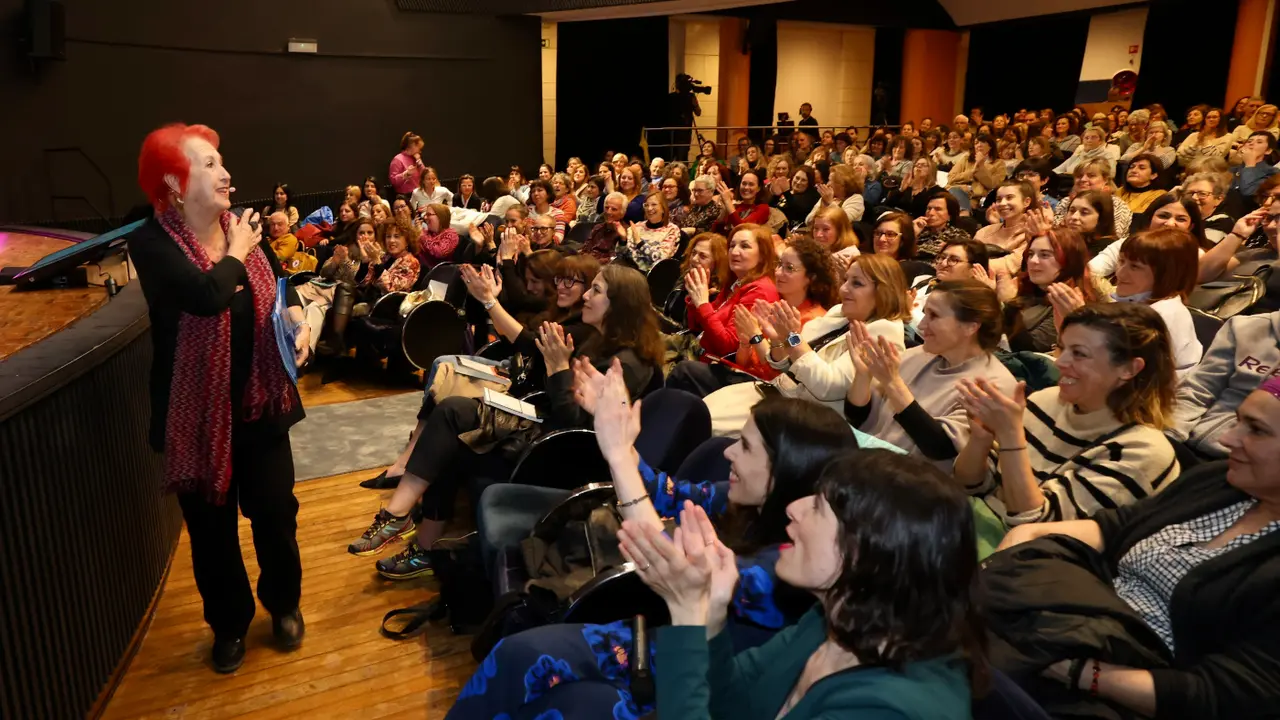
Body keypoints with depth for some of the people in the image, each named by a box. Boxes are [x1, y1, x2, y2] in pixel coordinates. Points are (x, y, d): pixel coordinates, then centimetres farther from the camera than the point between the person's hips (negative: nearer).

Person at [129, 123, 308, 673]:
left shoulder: (242, 224, -1)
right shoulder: (151, 243, -17)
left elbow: (276, 283, 14)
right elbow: (207, 297, -35)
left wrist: (296, 312, -7)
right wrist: (238, 252, -17)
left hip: (259, 401, 4)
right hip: (197, 411, -3)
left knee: (275, 510, 10)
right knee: (211, 523, 11)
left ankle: (283, 604, 34)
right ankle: (229, 623, 32)